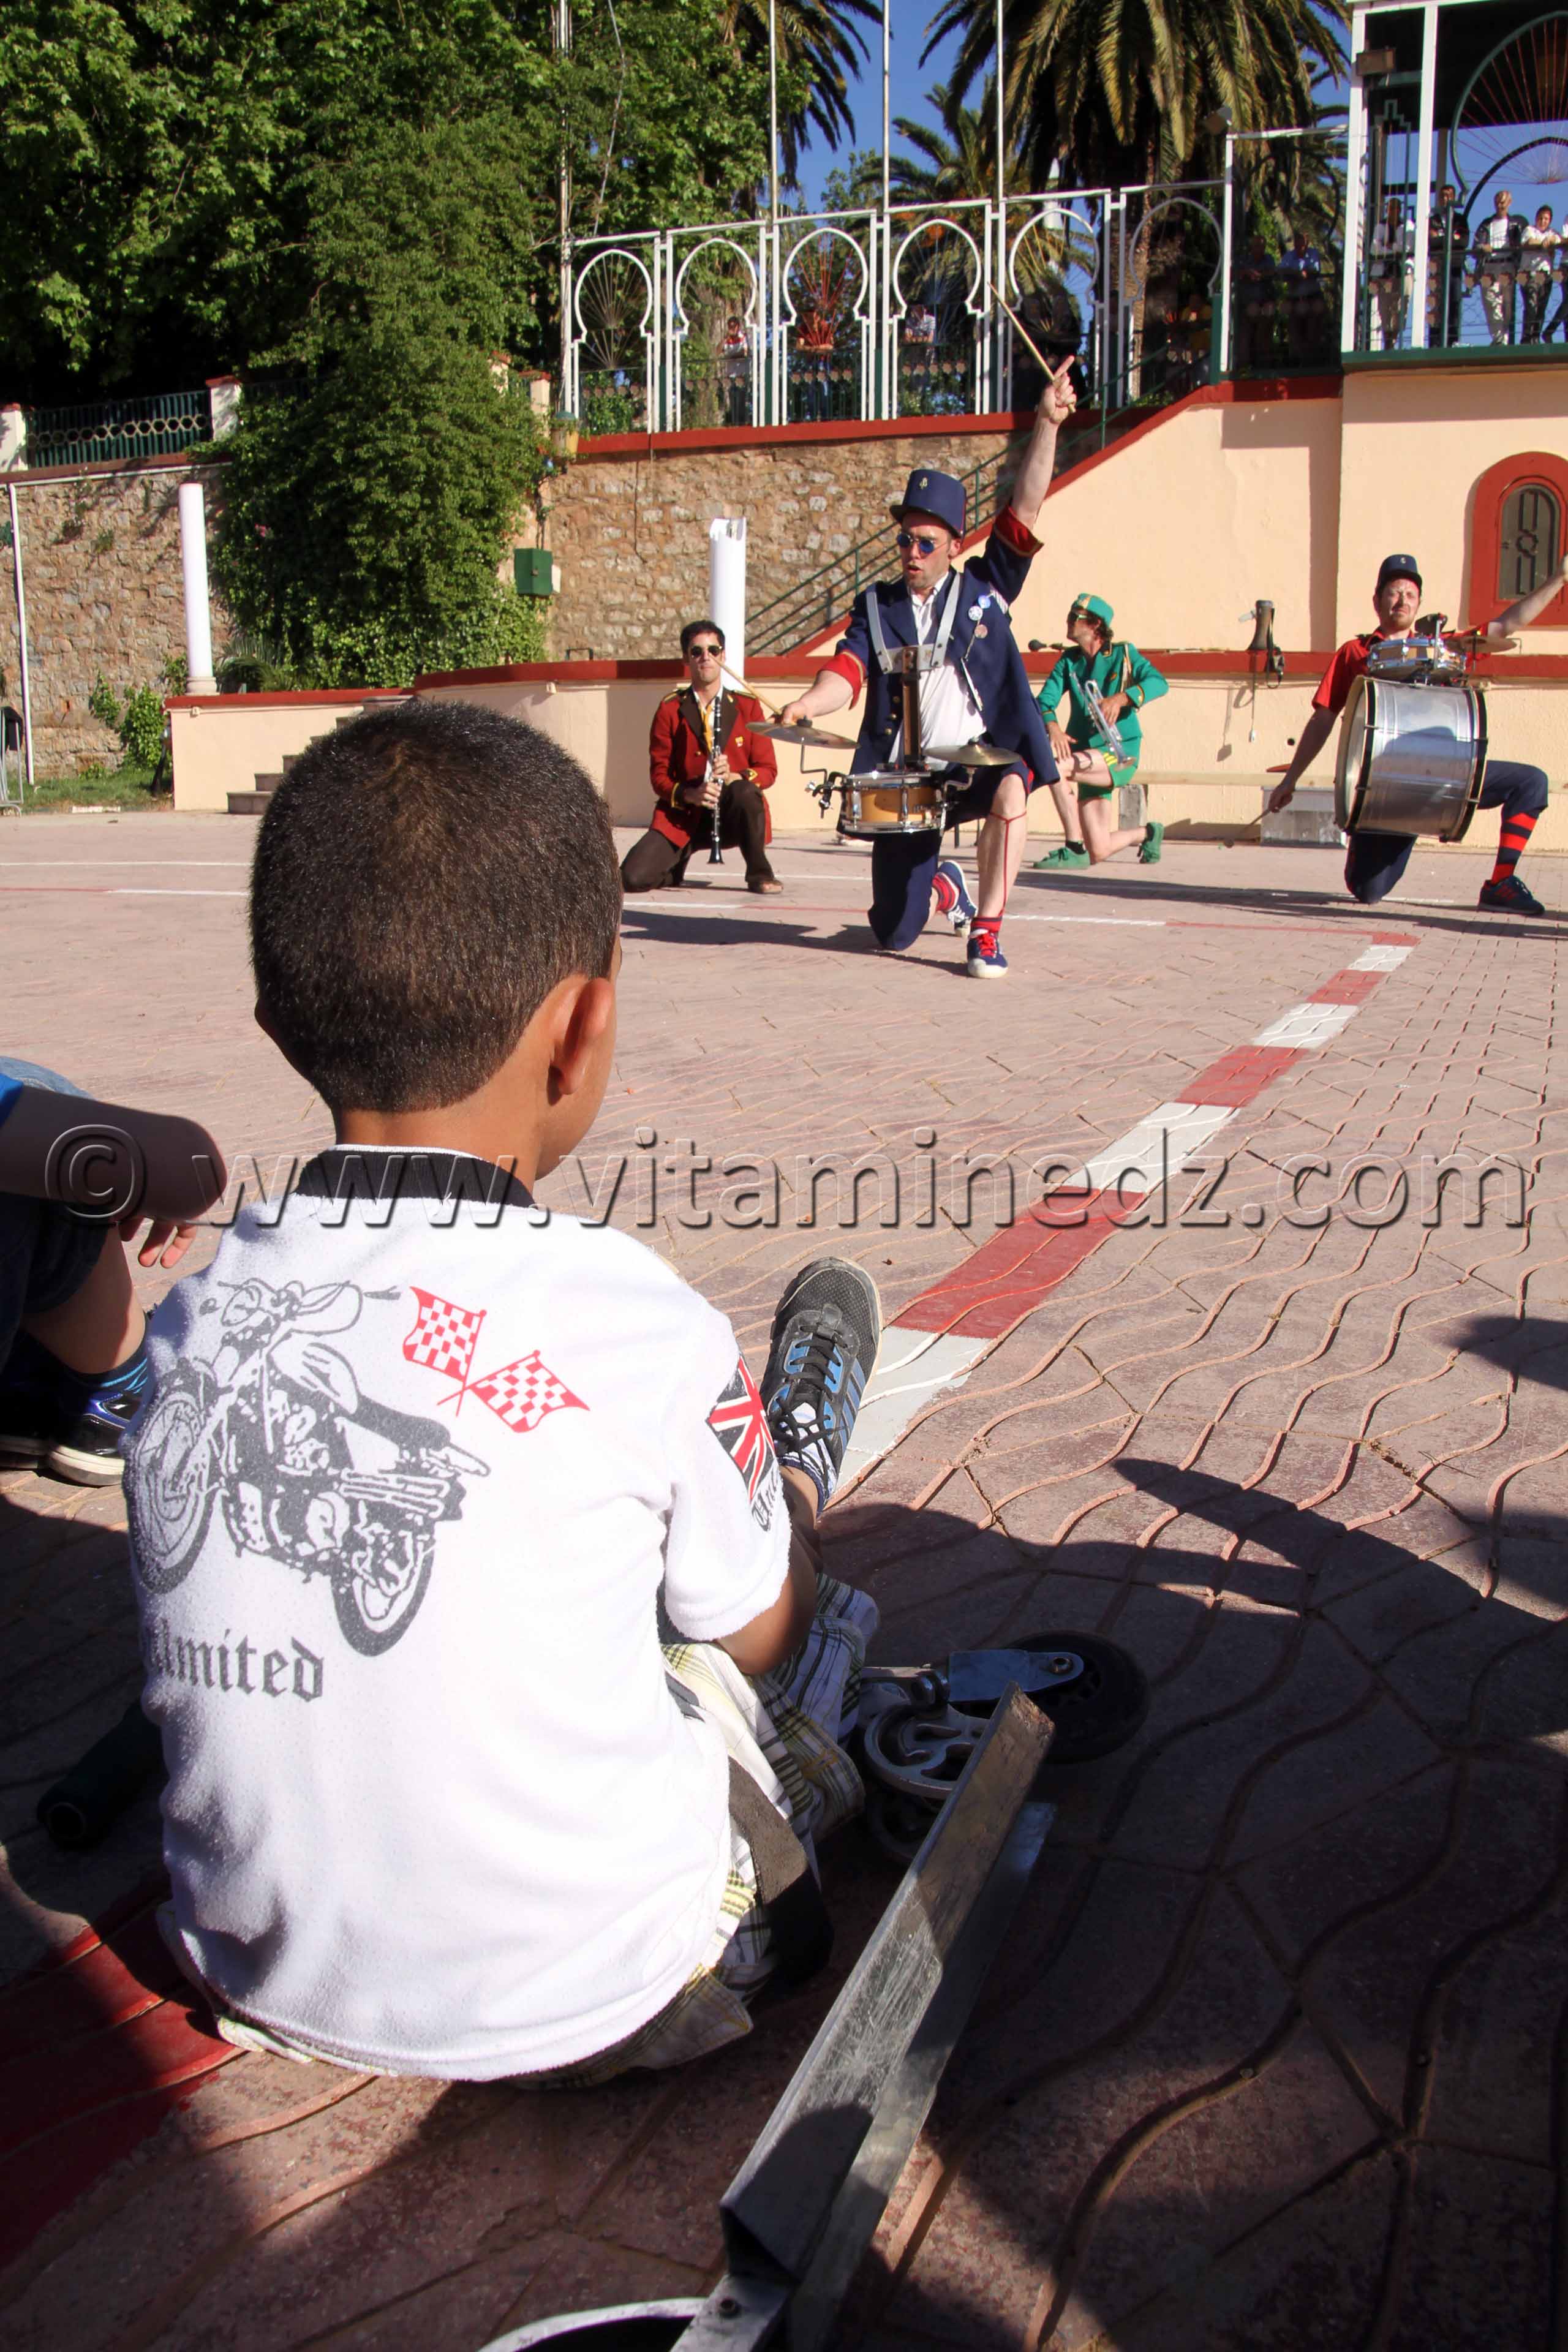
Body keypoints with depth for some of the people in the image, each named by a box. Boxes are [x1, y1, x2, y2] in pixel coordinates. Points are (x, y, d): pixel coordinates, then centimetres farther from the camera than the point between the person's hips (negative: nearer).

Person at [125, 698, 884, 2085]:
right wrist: (775, 1482, 17)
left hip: (266, 1983, 4)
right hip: (586, 2006, -4)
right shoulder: (634, 1323, -24)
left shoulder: (190, 1323, -11)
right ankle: (787, 1469, 46)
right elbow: (759, 1634, -6)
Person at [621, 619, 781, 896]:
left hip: (734, 812, 0)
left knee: (745, 791, -37)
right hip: (683, 814, 0)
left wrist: (734, 777, -20)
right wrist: (689, 794, -20)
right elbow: (659, 774, 1)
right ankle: (677, 867, 14)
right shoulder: (669, 710, 4)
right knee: (633, 878, -22)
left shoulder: (747, 707, 4)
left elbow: (768, 769, 2)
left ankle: (759, 873, -13)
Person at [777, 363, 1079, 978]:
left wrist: (1046, 425, -14)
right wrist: (809, 703, -31)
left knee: (1009, 791, -40)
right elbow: (845, 672, -9)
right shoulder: (876, 606, 7)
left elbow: (1024, 507, -5)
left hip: (981, 755, -1)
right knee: (894, 935, 5)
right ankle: (943, 884, 43)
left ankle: (987, 933, -24)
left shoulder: (985, 589, 5)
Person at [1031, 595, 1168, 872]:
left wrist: (1120, 698, -32)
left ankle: (1074, 847, -21)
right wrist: (1052, 727, -24)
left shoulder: (1123, 654, 0)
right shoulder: (1069, 659, 11)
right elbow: (1045, 698, -2)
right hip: (1090, 760, 5)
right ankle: (1147, 833, 36)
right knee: (1099, 854, 2)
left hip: (1120, 754, -5)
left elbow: (1158, 683, -16)